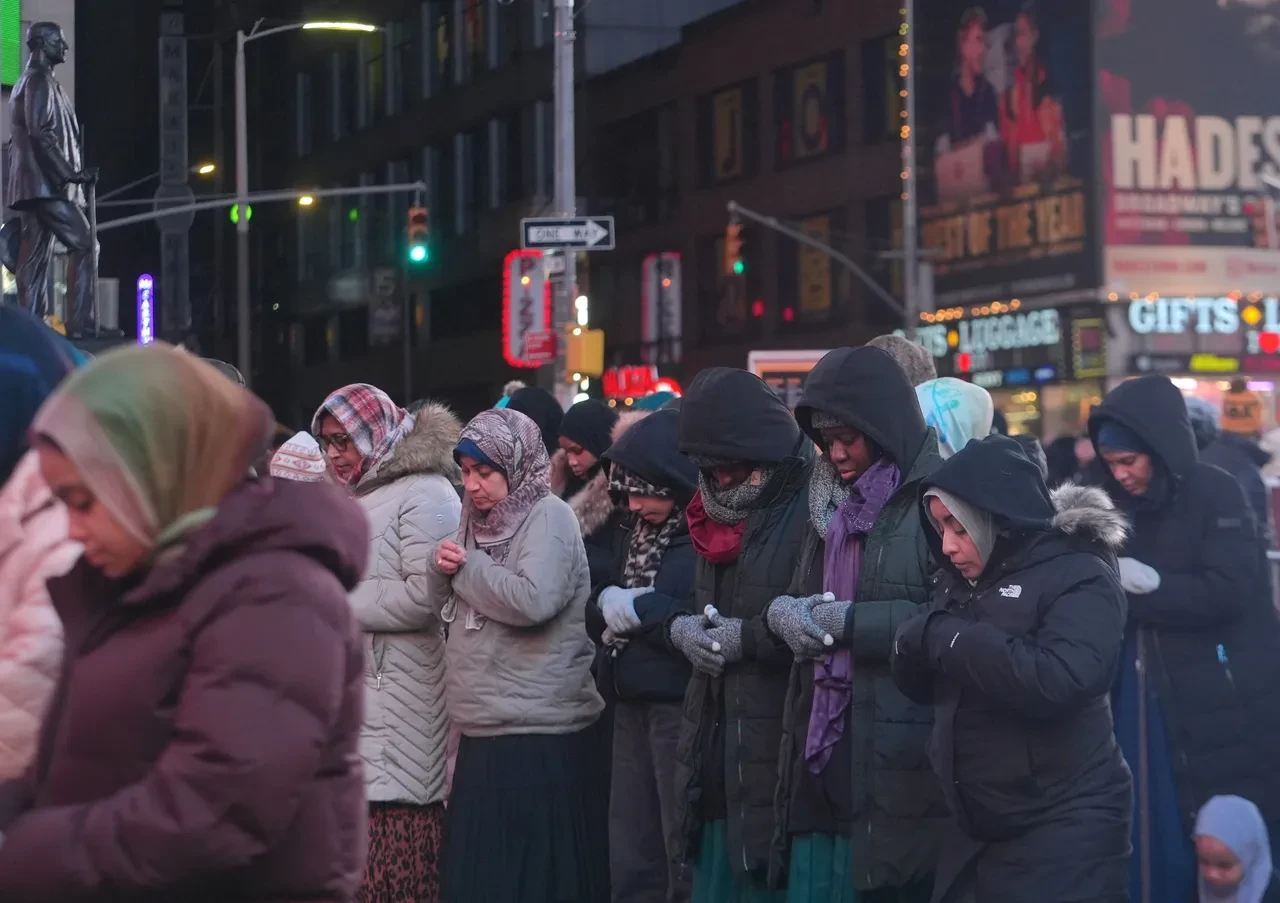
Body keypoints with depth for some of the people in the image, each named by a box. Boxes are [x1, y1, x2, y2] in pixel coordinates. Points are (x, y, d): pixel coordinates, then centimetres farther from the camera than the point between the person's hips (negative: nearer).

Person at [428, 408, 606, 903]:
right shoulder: (481, 518, 16)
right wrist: (442, 570, 0)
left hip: (538, 734, -8)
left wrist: (468, 566, -11)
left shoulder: (549, 517, -9)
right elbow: (448, 605, 21)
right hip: (483, 731, 8)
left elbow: (532, 601, -24)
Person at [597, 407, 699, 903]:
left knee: (687, 858, -2)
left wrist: (641, 609, -15)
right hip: (633, 705, 8)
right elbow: (609, 602, 18)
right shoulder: (641, 534, 14)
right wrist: (608, 601, -4)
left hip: (684, 708, -8)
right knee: (631, 860, 12)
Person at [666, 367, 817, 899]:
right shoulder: (718, 512, 15)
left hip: (779, 751, -8)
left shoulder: (809, 513, -12)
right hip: (714, 749, 8)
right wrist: (680, 629, 1)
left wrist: (748, 638, -17)